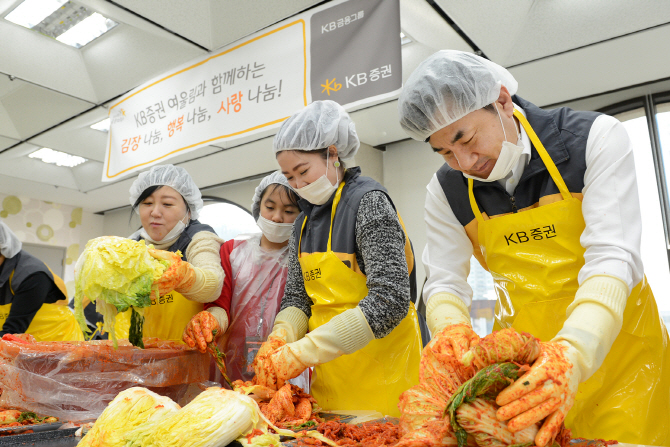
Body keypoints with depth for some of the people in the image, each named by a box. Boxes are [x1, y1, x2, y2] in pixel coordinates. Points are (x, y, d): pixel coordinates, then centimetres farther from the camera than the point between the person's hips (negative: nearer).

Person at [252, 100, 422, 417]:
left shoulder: (368, 201, -13)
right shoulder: (304, 223, 10)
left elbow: (389, 300, -23)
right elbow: (296, 298, 9)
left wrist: (301, 352, -25)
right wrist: (280, 338, -14)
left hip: (381, 370, -6)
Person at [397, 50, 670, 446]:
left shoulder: (596, 138, -16)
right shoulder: (446, 192, -6)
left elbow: (612, 257, -25)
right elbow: (445, 283, -6)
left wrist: (571, 355, -40)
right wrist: (453, 331, -29)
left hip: (614, 345, -1)